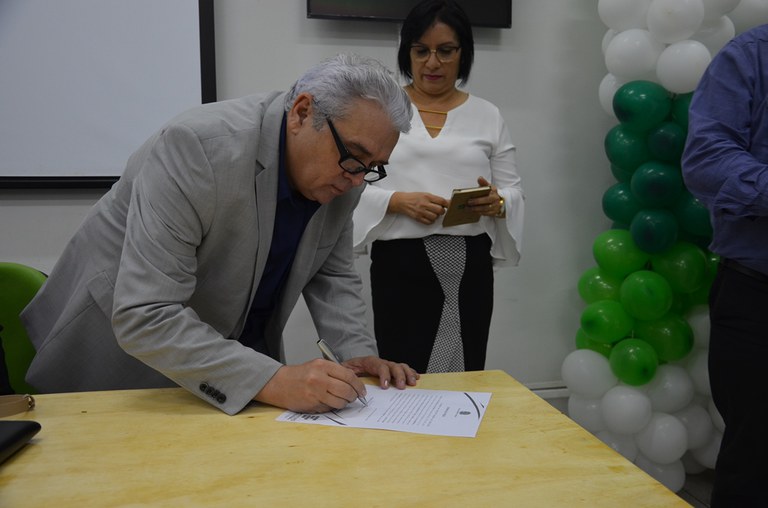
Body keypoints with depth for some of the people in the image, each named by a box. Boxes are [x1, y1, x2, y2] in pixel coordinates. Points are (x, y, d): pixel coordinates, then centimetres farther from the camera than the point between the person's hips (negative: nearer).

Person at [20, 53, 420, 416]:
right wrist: (274, 381, -39)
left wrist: (357, 354, -16)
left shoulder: (343, 173, -12)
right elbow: (146, 317, -35)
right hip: (122, 336, -4)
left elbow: (332, 274, -1)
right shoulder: (196, 148, -32)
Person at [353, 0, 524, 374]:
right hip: (400, 263, -2)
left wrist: (496, 202, -13)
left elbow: (513, 193, 9)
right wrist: (400, 201, -17)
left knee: (463, 378, 4)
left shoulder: (488, 116, 10)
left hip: (469, 265, 2)